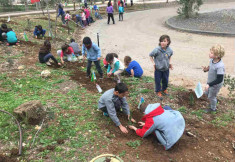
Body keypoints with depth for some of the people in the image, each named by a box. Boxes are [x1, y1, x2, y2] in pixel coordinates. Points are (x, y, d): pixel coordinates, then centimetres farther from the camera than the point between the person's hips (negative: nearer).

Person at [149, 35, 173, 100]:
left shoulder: (169, 50, -11)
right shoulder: (157, 50, -24)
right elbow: (150, 55, -8)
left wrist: (169, 63, 3)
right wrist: (153, 63, -16)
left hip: (166, 69, 4)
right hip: (158, 69, -4)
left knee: (165, 80, 20)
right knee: (158, 81, 9)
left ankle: (164, 90, 46)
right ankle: (158, 92, 30)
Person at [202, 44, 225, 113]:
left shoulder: (220, 66, -36)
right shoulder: (212, 60, -13)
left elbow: (219, 80, -31)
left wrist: (209, 84, -29)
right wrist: (206, 69, -13)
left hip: (215, 85, -7)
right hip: (210, 82, 8)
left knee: (211, 97, 15)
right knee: (207, 93, 27)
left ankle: (213, 108, 43)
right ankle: (213, 101, 55)